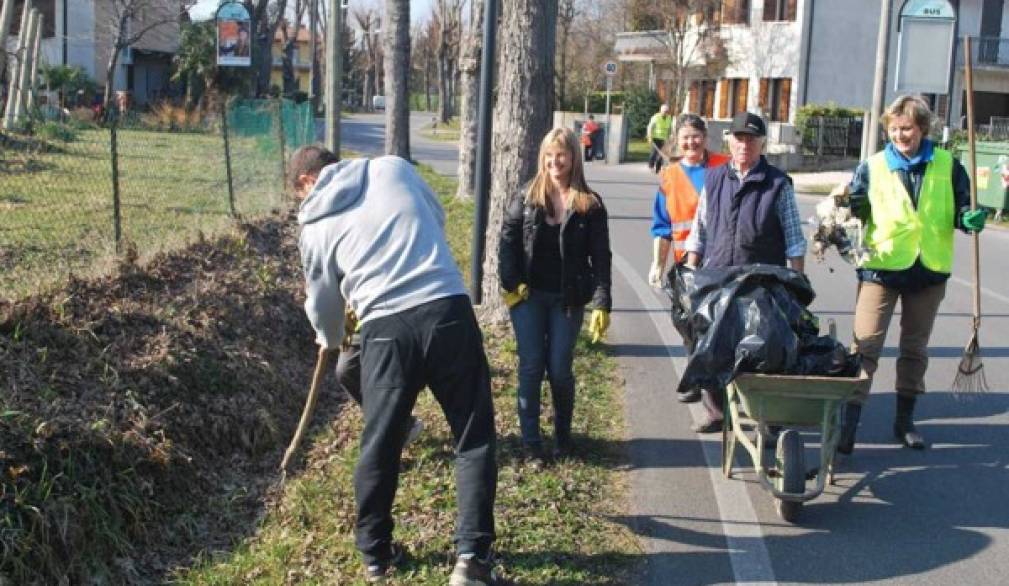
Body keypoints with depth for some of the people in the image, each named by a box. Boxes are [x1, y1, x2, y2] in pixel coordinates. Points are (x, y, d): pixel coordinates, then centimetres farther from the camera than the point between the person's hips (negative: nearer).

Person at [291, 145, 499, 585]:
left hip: (385, 329, 0)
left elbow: (324, 304, 23)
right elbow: (436, 219, 27)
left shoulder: (316, 226, 12)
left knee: (379, 446, 17)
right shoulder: (394, 168, 12)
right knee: (474, 438, 10)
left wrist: (329, 340, 44)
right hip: (448, 310, 0)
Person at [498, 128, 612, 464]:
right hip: (528, 296, 1)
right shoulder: (526, 197, 2)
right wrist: (510, 283, -9)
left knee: (560, 370, 2)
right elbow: (508, 241, 3)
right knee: (531, 368, -1)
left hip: (567, 299, -1)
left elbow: (600, 257, -4)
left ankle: (563, 435, 26)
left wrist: (602, 304, -10)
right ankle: (531, 442, 9)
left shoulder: (590, 204, -2)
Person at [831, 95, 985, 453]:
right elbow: (857, 213, 0)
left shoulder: (947, 166, 3)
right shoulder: (872, 167, 0)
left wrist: (970, 219, -14)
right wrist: (844, 202, -21)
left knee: (915, 348, 14)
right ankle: (848, 422, -8)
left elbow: (961, 212, 8)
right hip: (881, 267, -2)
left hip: (929, 270, 2)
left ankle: (905, 420, 28)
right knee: (866, 346, -8)